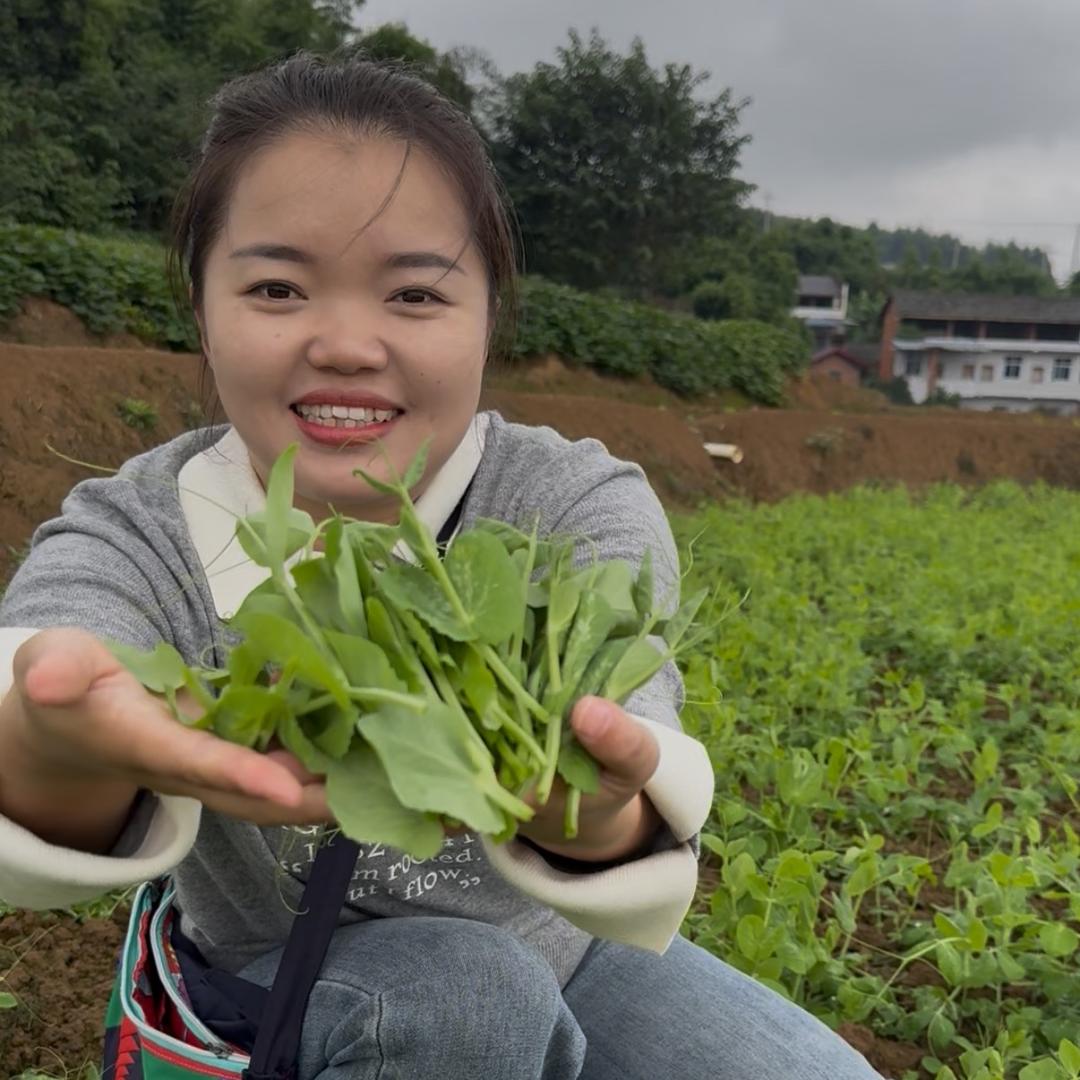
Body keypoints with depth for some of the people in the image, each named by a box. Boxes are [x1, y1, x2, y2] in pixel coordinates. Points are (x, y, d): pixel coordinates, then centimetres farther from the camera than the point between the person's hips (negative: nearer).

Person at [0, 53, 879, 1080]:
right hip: (283, 987, -1)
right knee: (457, 991, -32)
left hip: (555, 953, 2)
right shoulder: (132, 535, -17)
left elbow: (620, 705, -37)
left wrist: (591, 814, -60)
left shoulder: (578, 507, -18)